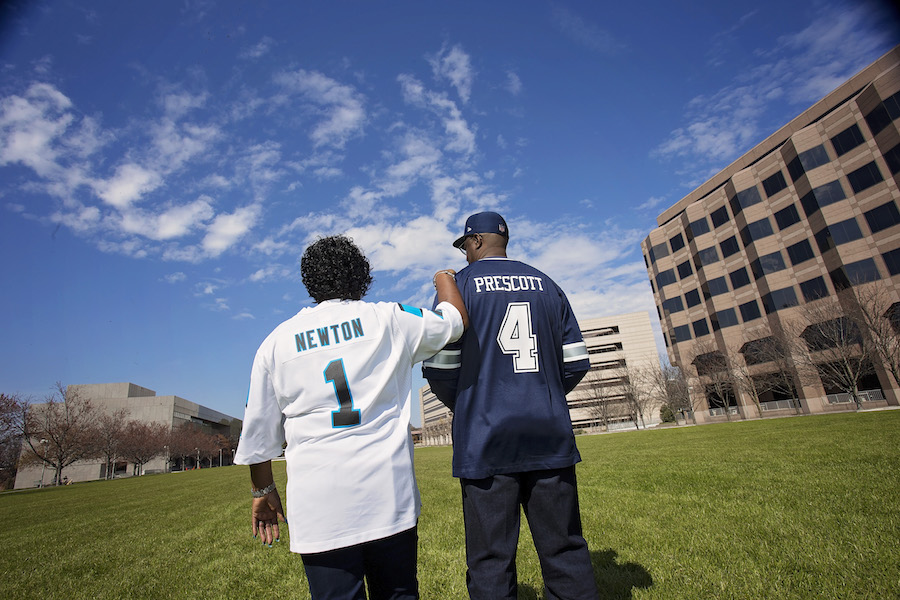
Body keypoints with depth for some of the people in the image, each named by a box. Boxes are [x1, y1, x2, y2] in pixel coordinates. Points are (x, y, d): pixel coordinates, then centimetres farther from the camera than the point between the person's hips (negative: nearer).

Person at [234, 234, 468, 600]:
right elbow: (456, 321, 14)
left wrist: (263, 491, 24)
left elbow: (258, 432, 10)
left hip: (319, 507, 1)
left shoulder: (277, 340, 6)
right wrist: (444, 278, 32)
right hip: (390, 497, 0)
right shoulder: (388, 319, 1)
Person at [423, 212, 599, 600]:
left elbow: (439, 368, -6)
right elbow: (576, 363, 9)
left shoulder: (459, 284, 0)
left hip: (486, 438, -4)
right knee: (565, 552, 12)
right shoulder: (545, 283, 12)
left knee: (491, 561, 5)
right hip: (550, 436, 4)